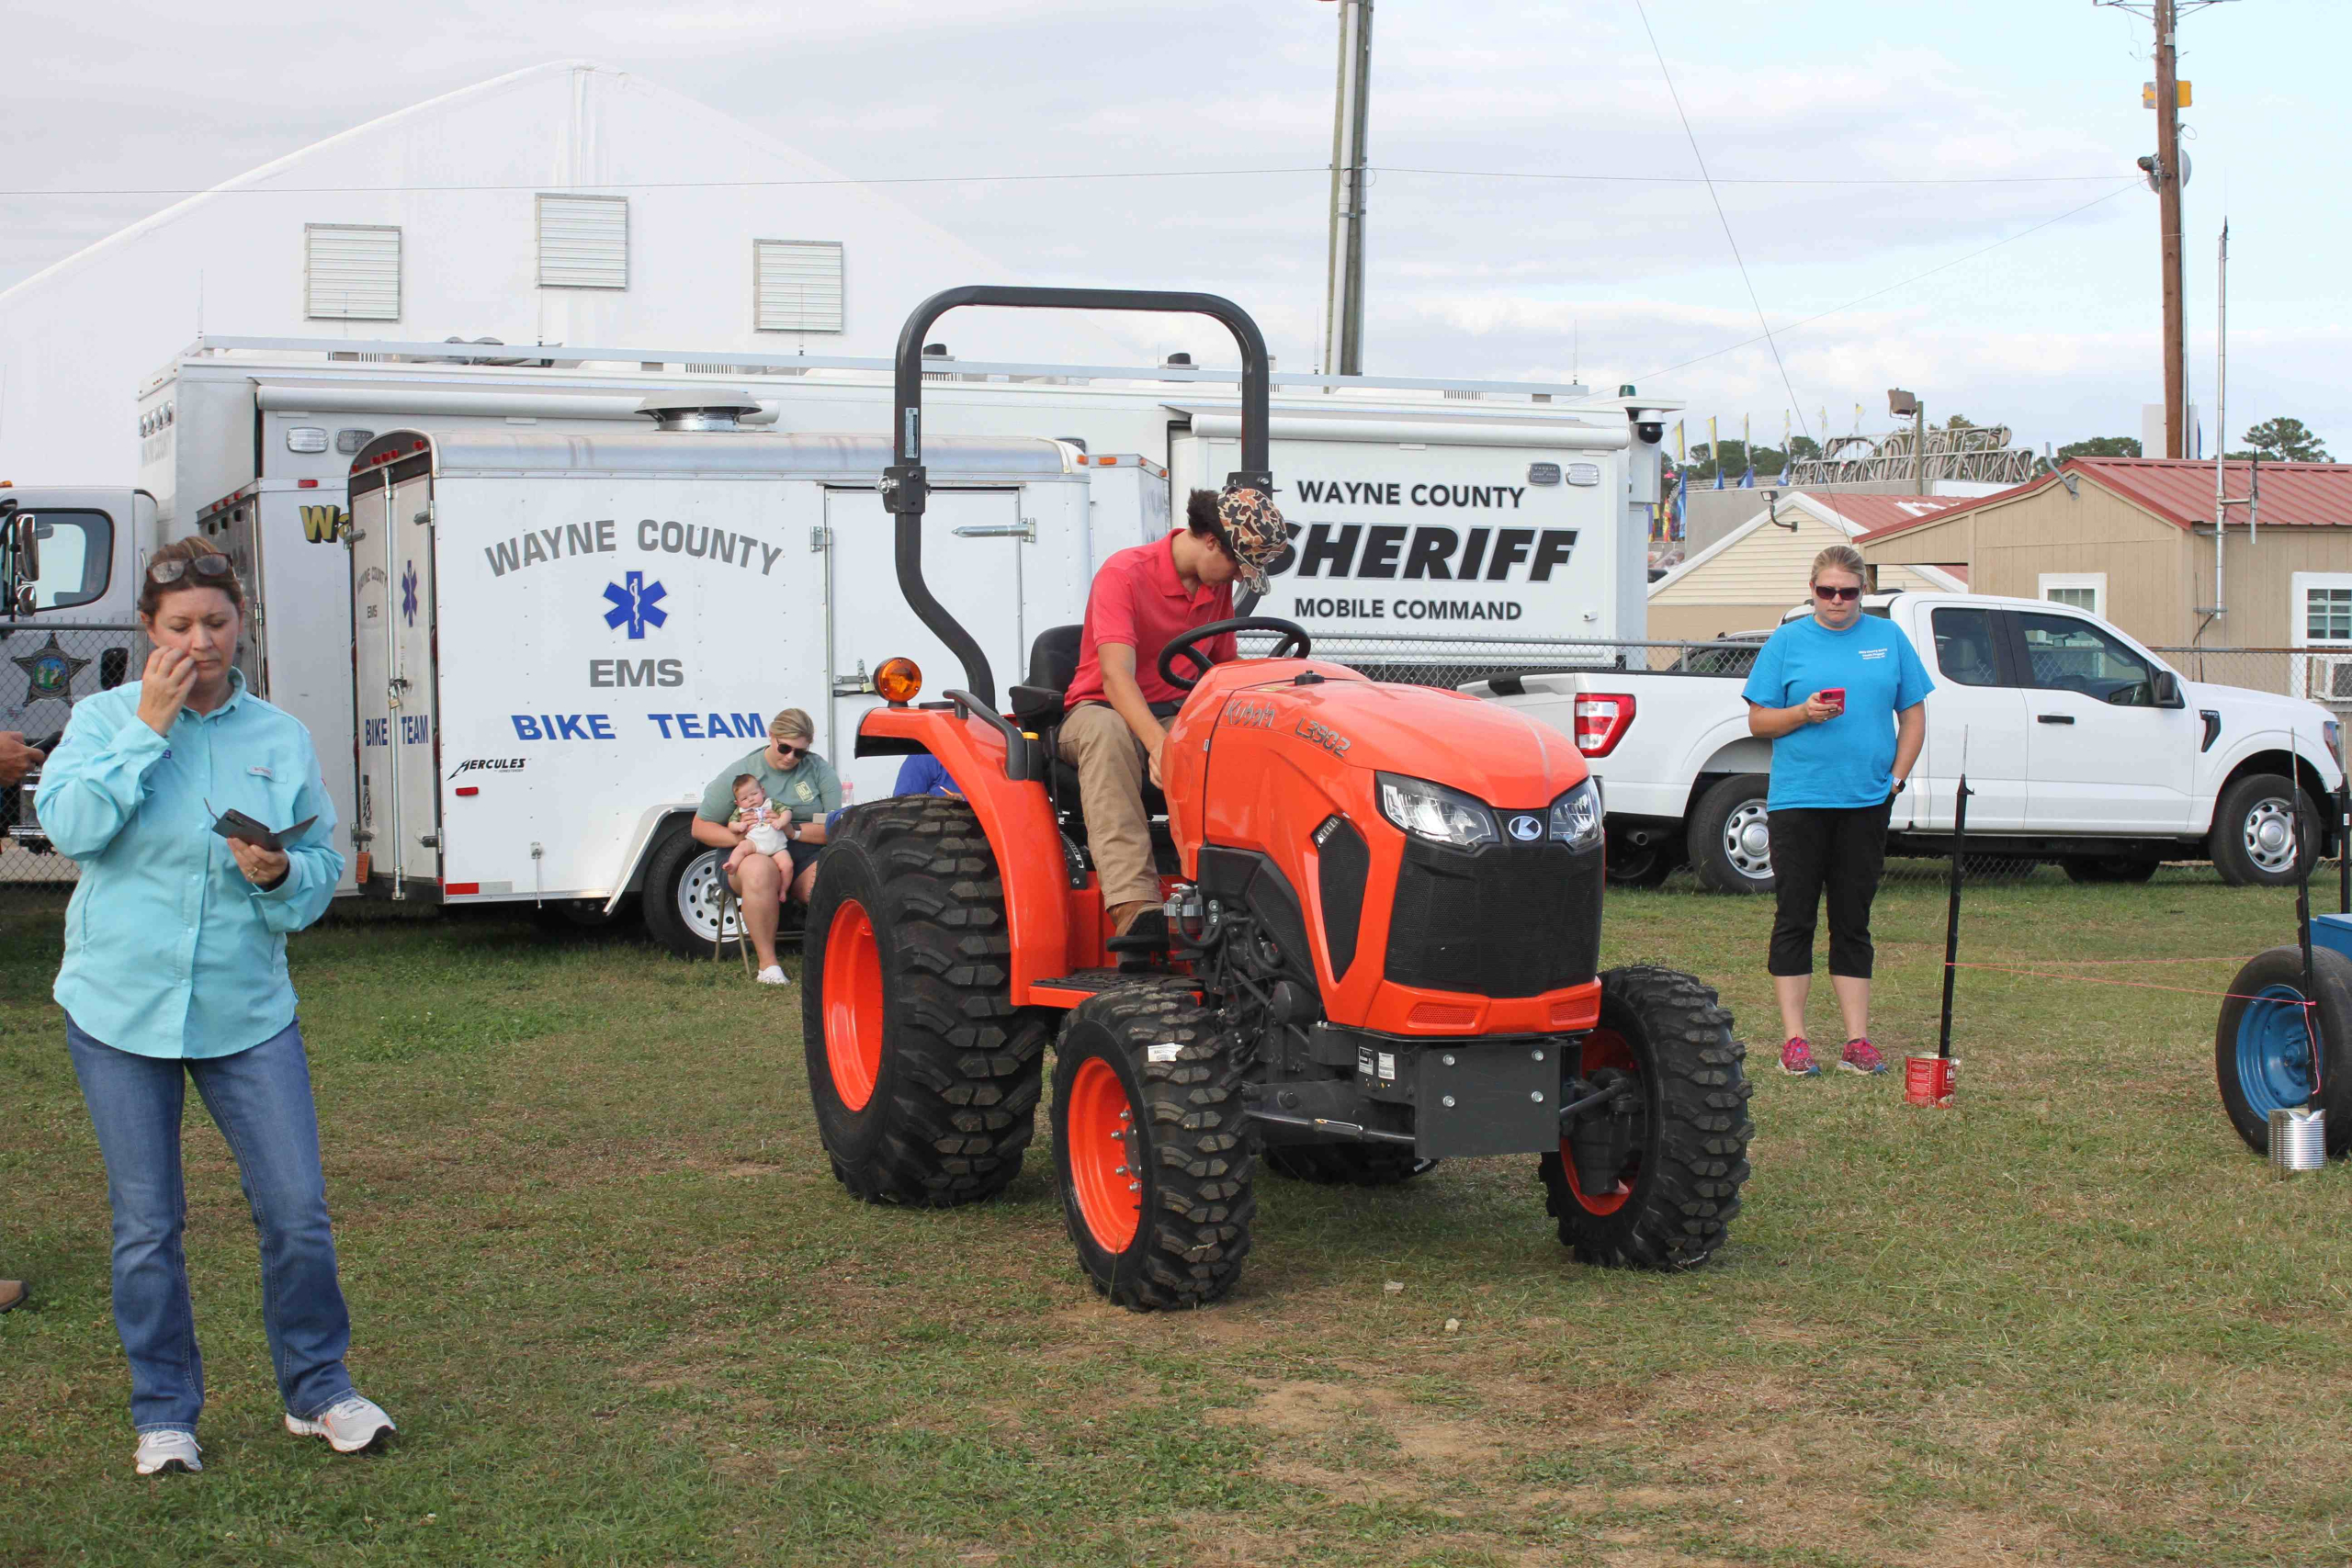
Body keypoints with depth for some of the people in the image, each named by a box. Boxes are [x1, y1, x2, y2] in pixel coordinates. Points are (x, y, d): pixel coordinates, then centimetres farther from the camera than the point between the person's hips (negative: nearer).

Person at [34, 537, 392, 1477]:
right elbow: (69, 825, -16)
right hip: (121, 1007, -1)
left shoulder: (281, 737, 4)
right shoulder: (105, 719, 0)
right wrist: (148, 729, -17)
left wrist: (281, 877, -15)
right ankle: (164, 1415, 20)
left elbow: (325, 864, 7)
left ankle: (317, 1390, 18)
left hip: (247, 1012, 1)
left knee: (298, 1210, -1)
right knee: (146, 1226, 6)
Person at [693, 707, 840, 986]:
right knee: (759, 870, -39)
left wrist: (795, 831, -18)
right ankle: (768, 963, -30)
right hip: (756, 852, -1)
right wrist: (739, 837, -12)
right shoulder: (739, 772, 5)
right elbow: (700, 827, 7)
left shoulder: (819, 770, 6)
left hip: (808, 857, 1)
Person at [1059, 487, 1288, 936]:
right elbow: (1117, 676, -27)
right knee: (1107, 731, -42)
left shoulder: (1218, 585, 8)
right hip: (1105, 709, -5)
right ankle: (1133, 903, -54)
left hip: (1180, 715, 5)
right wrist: (1159, 744, -43)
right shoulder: (1124, 574, -15)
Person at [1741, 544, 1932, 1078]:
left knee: (1853, 922, 7)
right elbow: (1758, 721, 4)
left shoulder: (1888, 637, 9)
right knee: (1795, 918, 0)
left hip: (1865, 802, 2)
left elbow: (1913, 715, 13)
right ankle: (1793, 1039, 5)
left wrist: (1897, 776, 1)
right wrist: (1803, 714, -15)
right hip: (1798, 799, -2)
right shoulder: (1788, 641, 4)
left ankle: (1857, 1040, 10)